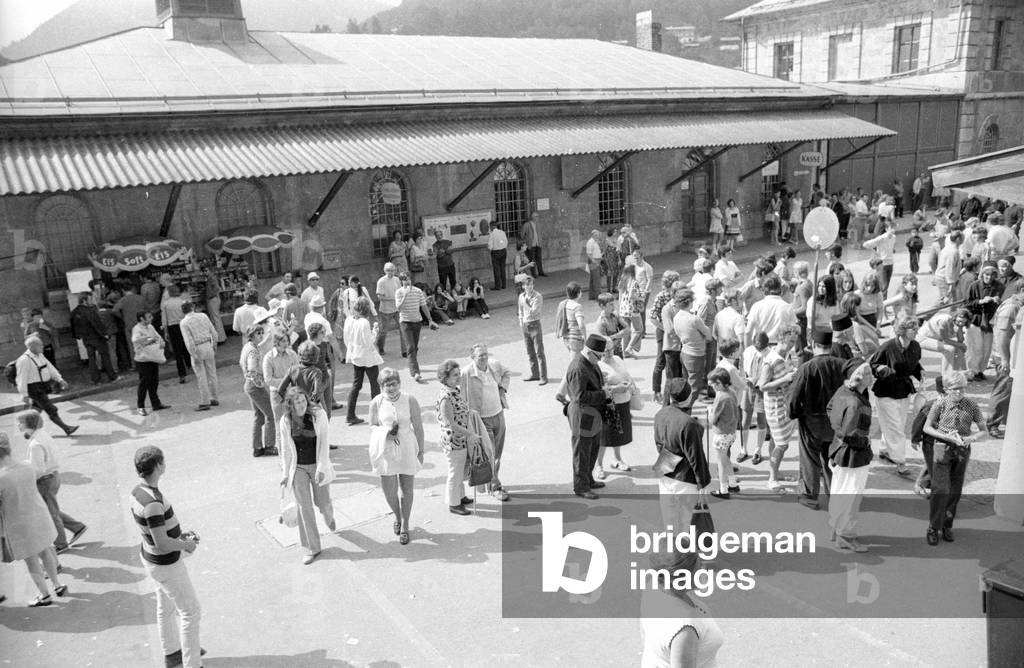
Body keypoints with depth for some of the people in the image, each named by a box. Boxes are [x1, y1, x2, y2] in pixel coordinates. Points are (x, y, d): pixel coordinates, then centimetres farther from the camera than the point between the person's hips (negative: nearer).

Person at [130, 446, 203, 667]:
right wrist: (187, 545, -15)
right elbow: (162, 544, -35)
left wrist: (179, 534, 4)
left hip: (152, 556, 9)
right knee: (190, 611, 7)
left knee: (167, 605, 27)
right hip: (166, 565, -9)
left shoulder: (139, 491, -8)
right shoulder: (152, 503, -39)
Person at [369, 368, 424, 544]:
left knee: (406, 489, 8)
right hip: (386, 450, 0)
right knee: (389, 490, 2)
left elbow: (418, 427, -1)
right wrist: (385, 432, -17)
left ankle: (405, 526, 29)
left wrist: (421, 451, 1)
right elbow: (372, 427, 4)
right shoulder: (376, 403, -6)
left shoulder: (410, 401, -8)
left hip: (407, 450, 0)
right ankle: (397, 517, 35)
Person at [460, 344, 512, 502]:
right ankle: (495, 487, 11)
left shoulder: (495, 364, -6)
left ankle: (491, 479, 37)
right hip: (481, 419, -5)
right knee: (490, 455, -4)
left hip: (498, 414, 5)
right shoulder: (466, 373, -22)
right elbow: (462, 399, -17)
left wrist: (502, 389, 4)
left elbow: (506, 374, 19)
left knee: (497, 453, 17)